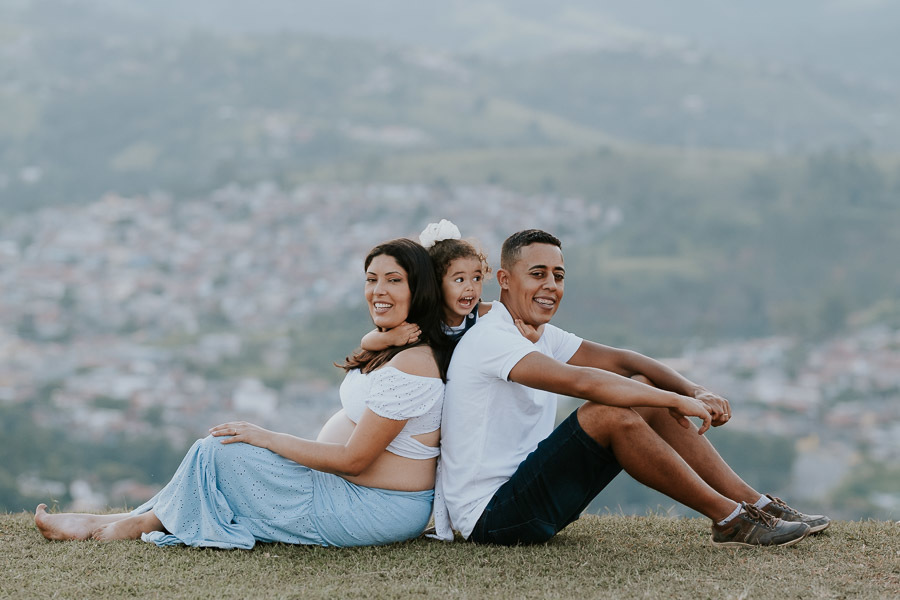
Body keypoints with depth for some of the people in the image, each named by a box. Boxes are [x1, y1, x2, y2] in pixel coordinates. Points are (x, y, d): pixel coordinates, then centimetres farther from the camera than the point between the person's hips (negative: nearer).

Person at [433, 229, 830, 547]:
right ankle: (730, 520, -17)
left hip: (522, 492, 10)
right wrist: (678, 402, -28)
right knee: (610, 413, -26)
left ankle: (755, 504, 0)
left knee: (642, 393, 1)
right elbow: (582, 382, -30)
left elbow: (619, 361, 6)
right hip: (488, 516, -10)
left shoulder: (540, 334, 12)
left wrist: (693, 391, -10)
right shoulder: (490, 339, -18)